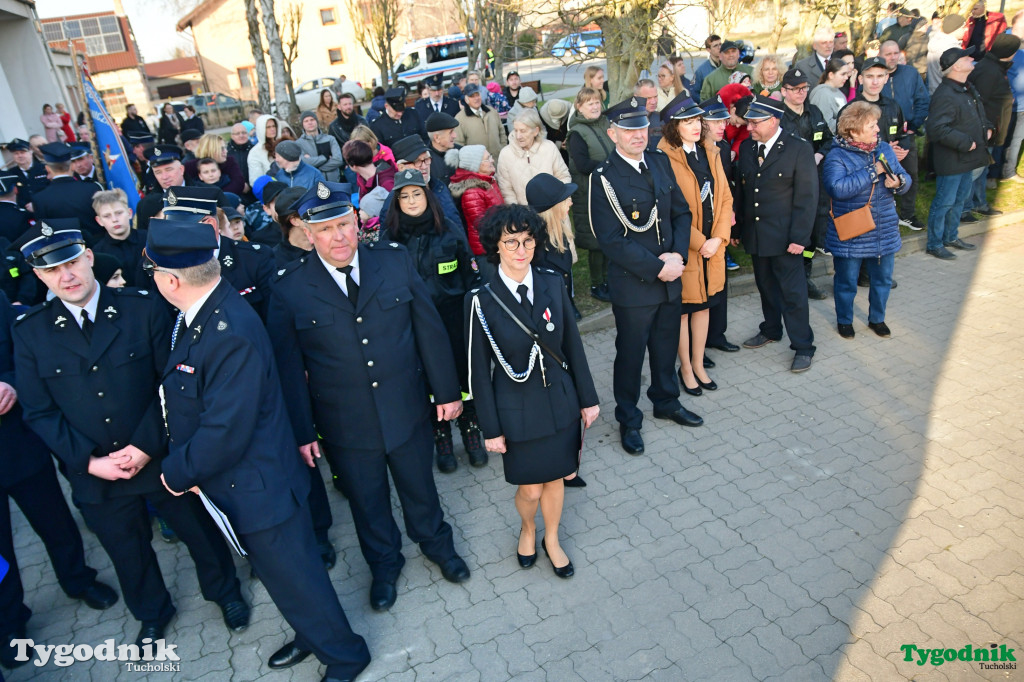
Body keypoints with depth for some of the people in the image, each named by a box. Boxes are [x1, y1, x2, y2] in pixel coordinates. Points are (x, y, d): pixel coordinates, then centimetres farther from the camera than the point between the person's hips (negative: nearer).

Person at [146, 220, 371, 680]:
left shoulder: (232, 335, -31)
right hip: (233, 485, 9)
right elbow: (185, 402, 8)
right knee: (277, 572, 27)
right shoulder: (197, 316, -1)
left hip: (258, 488, -9)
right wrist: (184, 467, -1)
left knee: (294, 577, 11)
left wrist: (177, 473, -13)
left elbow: (225, 433, -29)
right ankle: (310, 635, 51)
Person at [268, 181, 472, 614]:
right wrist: (302, 431, -3)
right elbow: (288, 367, -5)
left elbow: (429, 329, -2)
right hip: (345, 425, -1)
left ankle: (436, 544, 51)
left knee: (420, 488, 22)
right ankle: (384, 564, 47)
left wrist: (446, 390, 1)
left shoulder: (396, 261, -7)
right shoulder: (290, 289, -11)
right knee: (367, 502, 19)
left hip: (407, 410, 1)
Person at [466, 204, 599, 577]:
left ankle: (551, 539, 45)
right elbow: (480, 370, -9)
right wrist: (491, 428, -6)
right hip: (517, 408, -3)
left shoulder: (552, 284, -5)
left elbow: (573, 345, 3)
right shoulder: (481, 299, -15)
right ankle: (528, 529, 45)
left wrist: (587, 398, 6)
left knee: (555, 478, 17)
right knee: (530, 488, 10)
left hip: (561, 402, 3)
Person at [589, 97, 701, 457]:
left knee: (666, 347, 21)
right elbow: (611, 240, -18)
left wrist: (677, 255, -8)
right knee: (630, 355, 10)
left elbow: (681, 211, 8)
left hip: (670, 278, 6)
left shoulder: (660, 161, 5)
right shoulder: (604, 177, -15)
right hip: (633, 285, -6)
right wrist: (656, 268, -17)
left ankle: (666, 401, 45)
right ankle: (628, 420, 29)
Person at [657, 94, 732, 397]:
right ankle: (686, 368, 24)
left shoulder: (710, 152, 7)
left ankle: (699, 365, 30)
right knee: (683, 309, 7)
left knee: (704, 304, 15)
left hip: (713, 245, 6)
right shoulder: (665, 159, -14)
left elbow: (725, 197, 8)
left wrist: (718, 238, -5)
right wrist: (699, 243, -15)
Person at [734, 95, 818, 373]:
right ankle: (771, 330, 38)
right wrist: (736, 228, 10)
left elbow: (807, 198, -11)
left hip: (785, 237, -5)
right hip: (755, 234, 5)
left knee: (793, 292, 0)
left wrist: (799, 237, -16)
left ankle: (803, 346, 13)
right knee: (765, 286, 18)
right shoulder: (746, 148, 6)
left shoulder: (799, 149, -10)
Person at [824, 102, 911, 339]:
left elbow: (904, 177, 9)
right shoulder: (837, 156, -14)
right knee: (847, 282, 9)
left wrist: (898, 182, -15)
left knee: (883, 279, 16)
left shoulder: (884, 148, 5)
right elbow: (837, 188, -29)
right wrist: (872, 172, -24)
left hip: (884, 233, 6)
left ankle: (877, 318, 37)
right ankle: (844, 320, 30)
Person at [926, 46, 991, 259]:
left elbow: (979, 113, 28)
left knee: (960, 200, 19)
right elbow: (937, 129, -29)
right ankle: (934, 244, 10)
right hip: (951, 160, -10)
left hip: (968, 158, 10)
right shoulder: (945, 95, -22)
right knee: (944, 202, -2)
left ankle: (951, 236, 33)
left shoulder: (968, 89, 10)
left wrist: (986, 128, 9)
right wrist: (965, 143, -24)